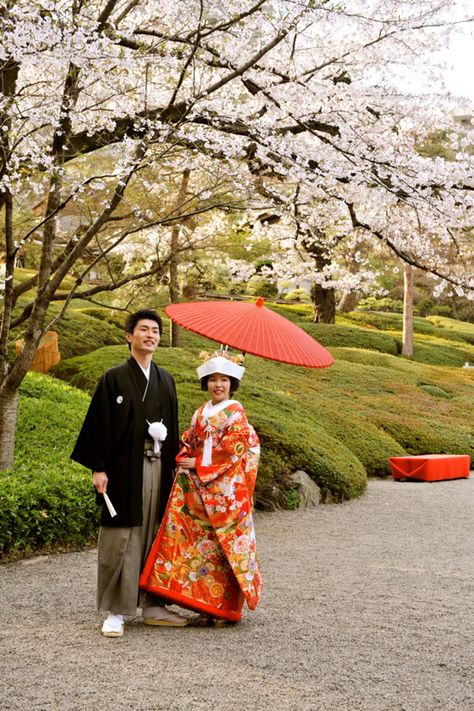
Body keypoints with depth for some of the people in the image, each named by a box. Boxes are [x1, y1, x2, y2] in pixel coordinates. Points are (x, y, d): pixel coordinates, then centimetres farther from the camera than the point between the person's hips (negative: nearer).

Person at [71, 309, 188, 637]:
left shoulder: (166, 380, 13)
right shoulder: (114, 378, -1)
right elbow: (101, 423, -5)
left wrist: (174, 465, 11)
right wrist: (99, 468, -11)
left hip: (158, 466, 5)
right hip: (125, 467, -5)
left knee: (156, 535, 9)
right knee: (121, 538, -2)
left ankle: (153, 604, 19)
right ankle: (116, 612, 6)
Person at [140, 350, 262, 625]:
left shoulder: (236, 413, -5)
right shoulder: (201, 413, 14)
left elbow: (232, 452, -13)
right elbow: (188, 443, 16)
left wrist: (199, 464, -11)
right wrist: (184, 459, -6)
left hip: (226, 487, -6)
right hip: (197, 487, 6)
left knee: (223, 545, -1)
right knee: (199, 541, 5)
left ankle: (225, 606, 8)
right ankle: (206, 602, 13)